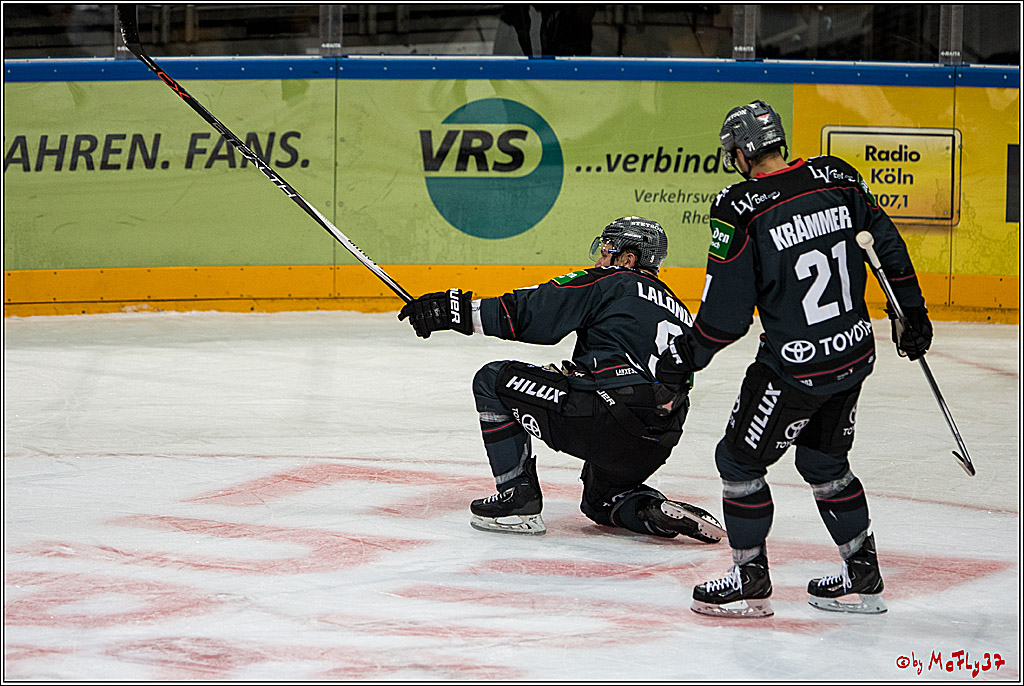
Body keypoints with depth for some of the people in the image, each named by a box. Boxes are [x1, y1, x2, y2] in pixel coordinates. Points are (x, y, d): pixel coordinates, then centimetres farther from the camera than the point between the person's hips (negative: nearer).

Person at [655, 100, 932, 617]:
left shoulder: (739, 210, -17)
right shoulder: (834, 178, -1)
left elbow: (727, 316, -14)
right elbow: (886, 241, 9)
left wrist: (684, 357, 2)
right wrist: (912, 312, 22)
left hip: (795, 367, -7)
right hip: (854, 354, 7)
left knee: (739, 459, 11)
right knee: (824, 462, 23)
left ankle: (751, 582, 17)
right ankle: (863, 578, 27)